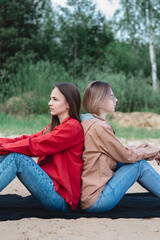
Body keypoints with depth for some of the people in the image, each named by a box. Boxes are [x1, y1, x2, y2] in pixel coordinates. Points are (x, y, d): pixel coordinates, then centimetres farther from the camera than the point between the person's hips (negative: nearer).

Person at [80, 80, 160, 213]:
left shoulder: (87, 122, 11)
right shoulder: (98, 127, -18)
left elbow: (121, 150, 15)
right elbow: (127, 155, -10)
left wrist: (148, 149, 9)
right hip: (96, 201, -9)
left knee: (138, 158, 10)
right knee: (139, 164, -2)